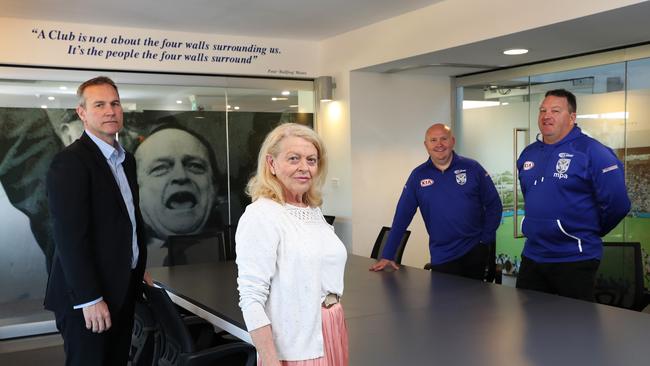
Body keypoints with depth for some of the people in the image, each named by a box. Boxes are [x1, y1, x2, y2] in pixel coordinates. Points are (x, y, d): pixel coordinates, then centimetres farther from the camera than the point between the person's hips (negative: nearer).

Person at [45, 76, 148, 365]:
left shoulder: (125, 159, 12)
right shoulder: (70, 162, -15)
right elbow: (70, 237, -20)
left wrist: (139, 270, 13)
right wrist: (89, 299, -21)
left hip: (123, 290, 8)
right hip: (88, 297, -8)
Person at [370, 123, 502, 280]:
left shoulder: (472, 168, -2)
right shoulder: (418, 176, 1)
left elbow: (493, 204, 4)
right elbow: (402, 216, 1)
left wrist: (486, 238, -4)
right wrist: (387, 256, -1)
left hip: (475, 251, 0)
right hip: (441, 257, 1)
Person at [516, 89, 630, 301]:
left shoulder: (592, 152, -12)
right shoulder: (528, 154, 10)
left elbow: (617, 203, -15)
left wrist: (589, 233, -2)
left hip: (574, 261, -6)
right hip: (531, 256, 6)